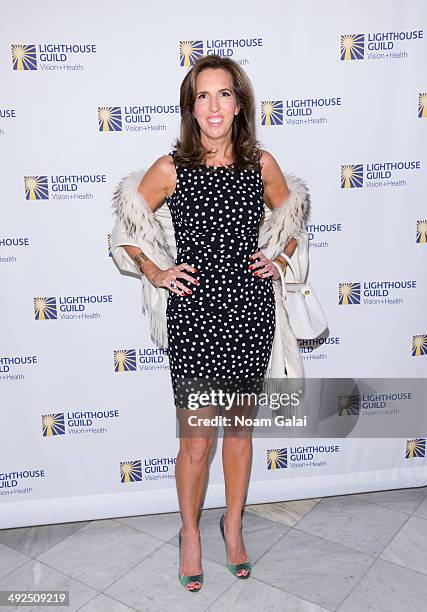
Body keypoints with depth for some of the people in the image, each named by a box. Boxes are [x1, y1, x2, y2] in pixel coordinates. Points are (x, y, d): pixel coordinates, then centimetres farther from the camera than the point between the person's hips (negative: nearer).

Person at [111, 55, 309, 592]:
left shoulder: (262, 164, 1)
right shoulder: (170, 169, -5)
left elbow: (292, 216, 18)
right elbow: (127, 224, 8)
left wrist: (278, 260, 5)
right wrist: (156, 273, -1)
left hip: (251, 311, 3)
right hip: (194, 314, -2)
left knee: (240, 428, 16)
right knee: (196, 442, 6)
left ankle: (233, 524, 39)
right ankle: (190, 532, 33)